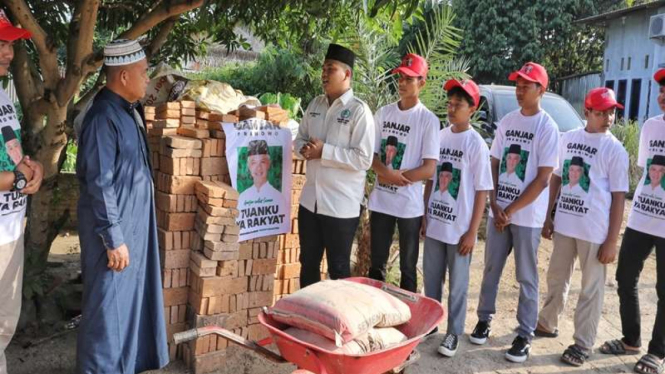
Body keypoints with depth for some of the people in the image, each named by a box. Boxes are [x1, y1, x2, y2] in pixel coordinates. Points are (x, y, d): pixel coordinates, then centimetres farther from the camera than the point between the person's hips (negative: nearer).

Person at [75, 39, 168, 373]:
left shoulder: (129, 110, 7)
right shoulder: (103, 117, -21)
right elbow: (100, 186, -22)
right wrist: (114, 239, -20)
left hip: (134, 224, 9)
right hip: (113, 227, -9)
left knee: (130, 299, 19)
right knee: (109, 305, 4)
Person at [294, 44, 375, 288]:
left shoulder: (359, 110, -13)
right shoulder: (315, 104, 8)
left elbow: (363, 159, -19)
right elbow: (300, 139, 16)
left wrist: (323, 151, -20)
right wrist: (305, 150, -8)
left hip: (341, 205, -6)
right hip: (310, 200, 6)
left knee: (338, 269, 9)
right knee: (308, 263, 19)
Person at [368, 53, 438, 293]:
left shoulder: (428, 120, -7)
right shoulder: (383, 113, 5)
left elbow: (429, 169, -13)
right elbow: (371, 155, 3)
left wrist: (393, 177, -17)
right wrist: (388, 173, -17)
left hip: (409, 205, -4)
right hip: (380, 201, 4)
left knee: (408, 268, 9)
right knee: (376, 265, 14)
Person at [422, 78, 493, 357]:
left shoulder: (476, 144, -11)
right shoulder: (439, 137, 4)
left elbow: (482, 191, -10)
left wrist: (472, 232, -12)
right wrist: (424, 215, 9)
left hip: (459, 228, -5)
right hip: (434, 223, 5)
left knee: (457, 285, 8)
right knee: (431, 279, 16)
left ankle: (454, 333, 21)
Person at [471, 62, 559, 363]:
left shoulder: (547, 128, -9)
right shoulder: (507, 121, 7)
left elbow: (542, 179, -13)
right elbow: (494, 165, 9)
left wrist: (511, 210, -13)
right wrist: (494, 205, -2)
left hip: (527, 215, -5)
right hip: (498, 210, 5)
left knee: (526, 277, 4)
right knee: (491, 269, 13)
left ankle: (525, 335, 14)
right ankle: (485, 319, 28)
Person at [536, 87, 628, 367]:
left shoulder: (614, 150, -8)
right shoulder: (568, 138, 5)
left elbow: (618, 196, -8)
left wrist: (611, 240, -11)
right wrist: (548, 217, 11)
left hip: (595, 231, -5)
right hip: (564, 224, 5)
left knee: (591, 289, 5)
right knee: (556, 278, 19)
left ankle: (583, 344, 14)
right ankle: (547, 324, 37)